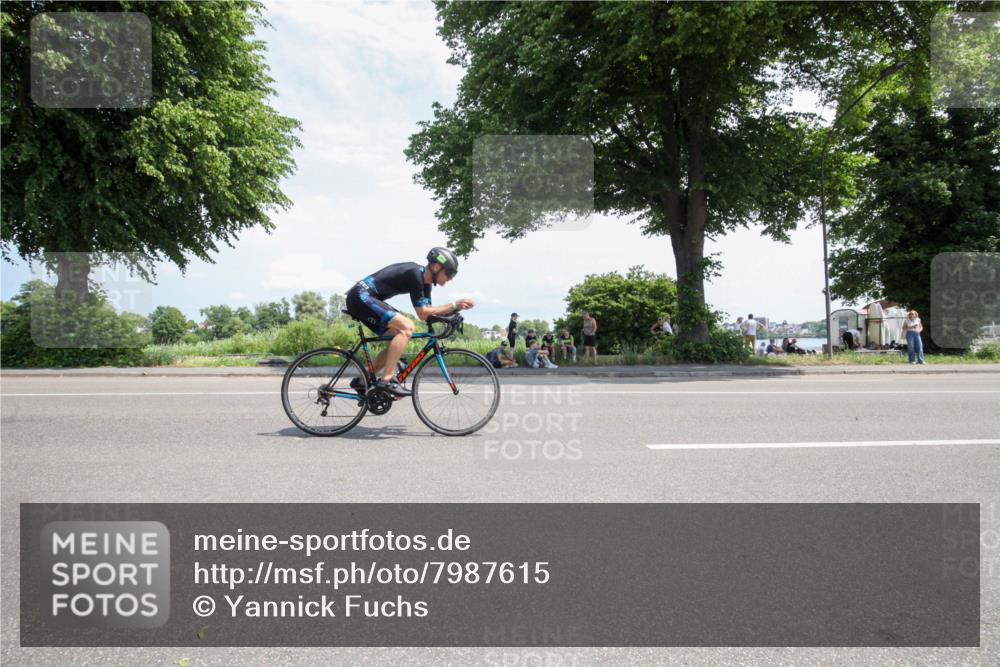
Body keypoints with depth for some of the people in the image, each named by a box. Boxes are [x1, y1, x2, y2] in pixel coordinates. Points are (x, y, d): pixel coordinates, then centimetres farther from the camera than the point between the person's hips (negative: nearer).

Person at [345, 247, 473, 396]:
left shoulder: (425, 282, 11)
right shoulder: (414, 273, -18)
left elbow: (428, 313, 8)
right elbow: (422, 313, -17)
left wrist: (454, 307, -4)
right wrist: (454, 305, -15)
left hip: (363, 299, 10)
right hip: (361, 296, -10)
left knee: (399, 338, 9)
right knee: (406, 327, -21)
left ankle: (362, 381, 14)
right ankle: (386, 380, -21)